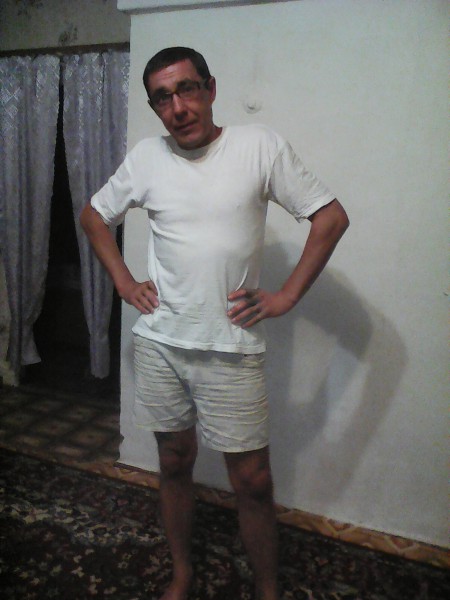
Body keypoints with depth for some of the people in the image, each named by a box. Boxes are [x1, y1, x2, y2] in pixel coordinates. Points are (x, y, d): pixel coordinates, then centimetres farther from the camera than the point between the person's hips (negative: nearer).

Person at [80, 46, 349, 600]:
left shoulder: (260, 147, -5)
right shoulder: (146, 157, 3)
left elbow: (331, 217, -3)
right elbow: (94, 216, 17)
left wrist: (285, 297, -8)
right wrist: (125, 284, 6)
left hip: (232, 348, -3)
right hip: (159, 343, 3)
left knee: (253, 482, 6)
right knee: (174, 463, 18)